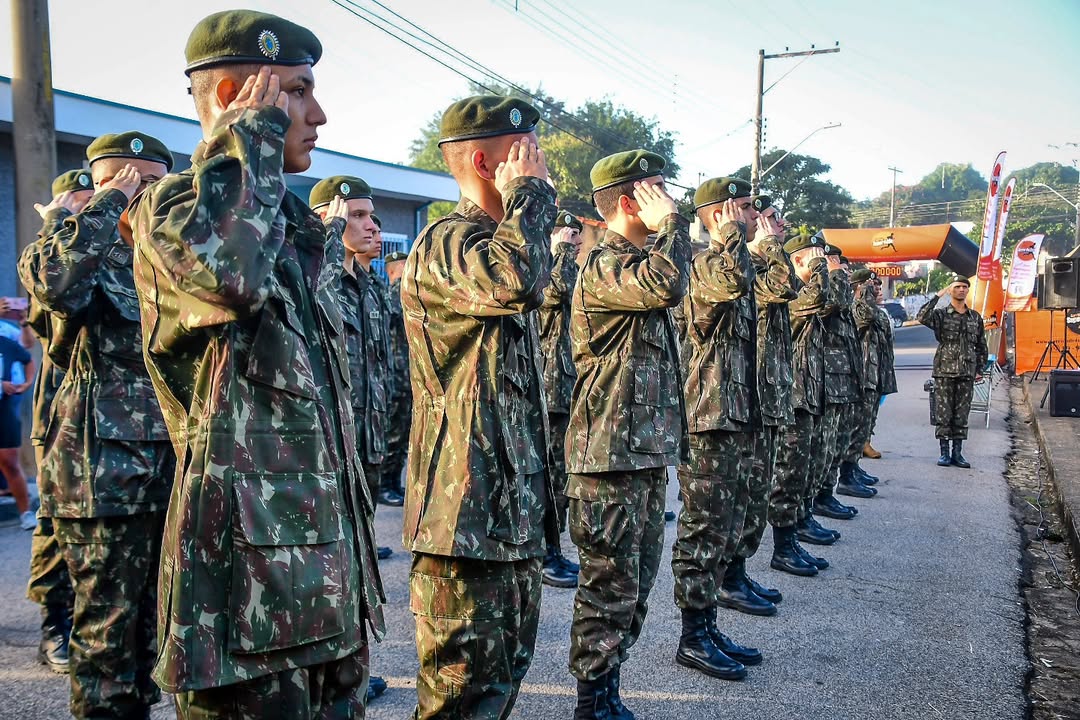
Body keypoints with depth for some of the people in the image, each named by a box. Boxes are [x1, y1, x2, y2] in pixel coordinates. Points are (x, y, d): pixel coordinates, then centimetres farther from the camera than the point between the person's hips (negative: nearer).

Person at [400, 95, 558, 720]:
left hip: (515, 510, 10)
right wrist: (528, 191, -19)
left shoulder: (491, 241, 19)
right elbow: (516, 277, -38)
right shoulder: (443, 245, -14)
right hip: (466, 514, -10)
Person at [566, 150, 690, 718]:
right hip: (611, 455, -10)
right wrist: (671, 221, -17)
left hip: (647, 452, 10)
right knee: (610, 587, -2)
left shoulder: (635, 261, 18)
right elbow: (667, 285, -30)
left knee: (636, 585, 15)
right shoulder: (603, 266, -14)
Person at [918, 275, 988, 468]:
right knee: (943, 414, -1)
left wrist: (979, 369, 11)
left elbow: (981, 346, 18)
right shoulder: (941, 314, 0)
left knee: (962, 415, 5)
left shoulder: (975, 317, 12)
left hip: (967, 373, 3)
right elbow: (922, 317, -23)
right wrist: (938, 296, -19)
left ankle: (957, 453, 12)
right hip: (944, 372, -3)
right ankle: (944, 453, 6)